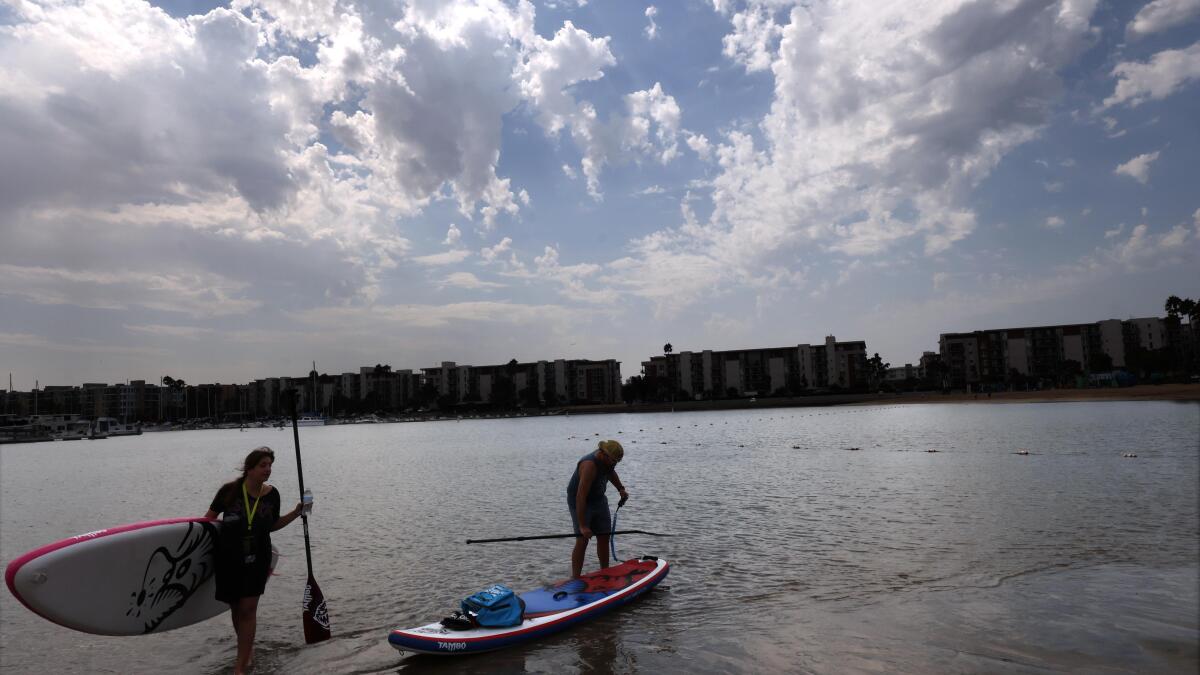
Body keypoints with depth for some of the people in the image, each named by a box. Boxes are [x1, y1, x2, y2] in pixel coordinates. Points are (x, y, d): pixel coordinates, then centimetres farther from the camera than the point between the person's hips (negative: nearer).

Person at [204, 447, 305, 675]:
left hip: (257, 559, 0)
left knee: (248, 609, -4)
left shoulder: (272, 494, -5)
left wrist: (296, 512, -1)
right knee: (236, 608, 13)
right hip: (229, 558, 0)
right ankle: (247, 647, 38)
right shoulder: (229, 490, -12)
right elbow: (209, 517, 2)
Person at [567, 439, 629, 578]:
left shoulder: (606, 459, -8)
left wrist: (621, 489, 5)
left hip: (599, 500, 8)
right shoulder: (590, 465, -33)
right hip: (580, 503, -8)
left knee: (604, 538, 7)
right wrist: (582, 526, -37)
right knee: (582, 540, -14)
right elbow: (581, 497, -36)